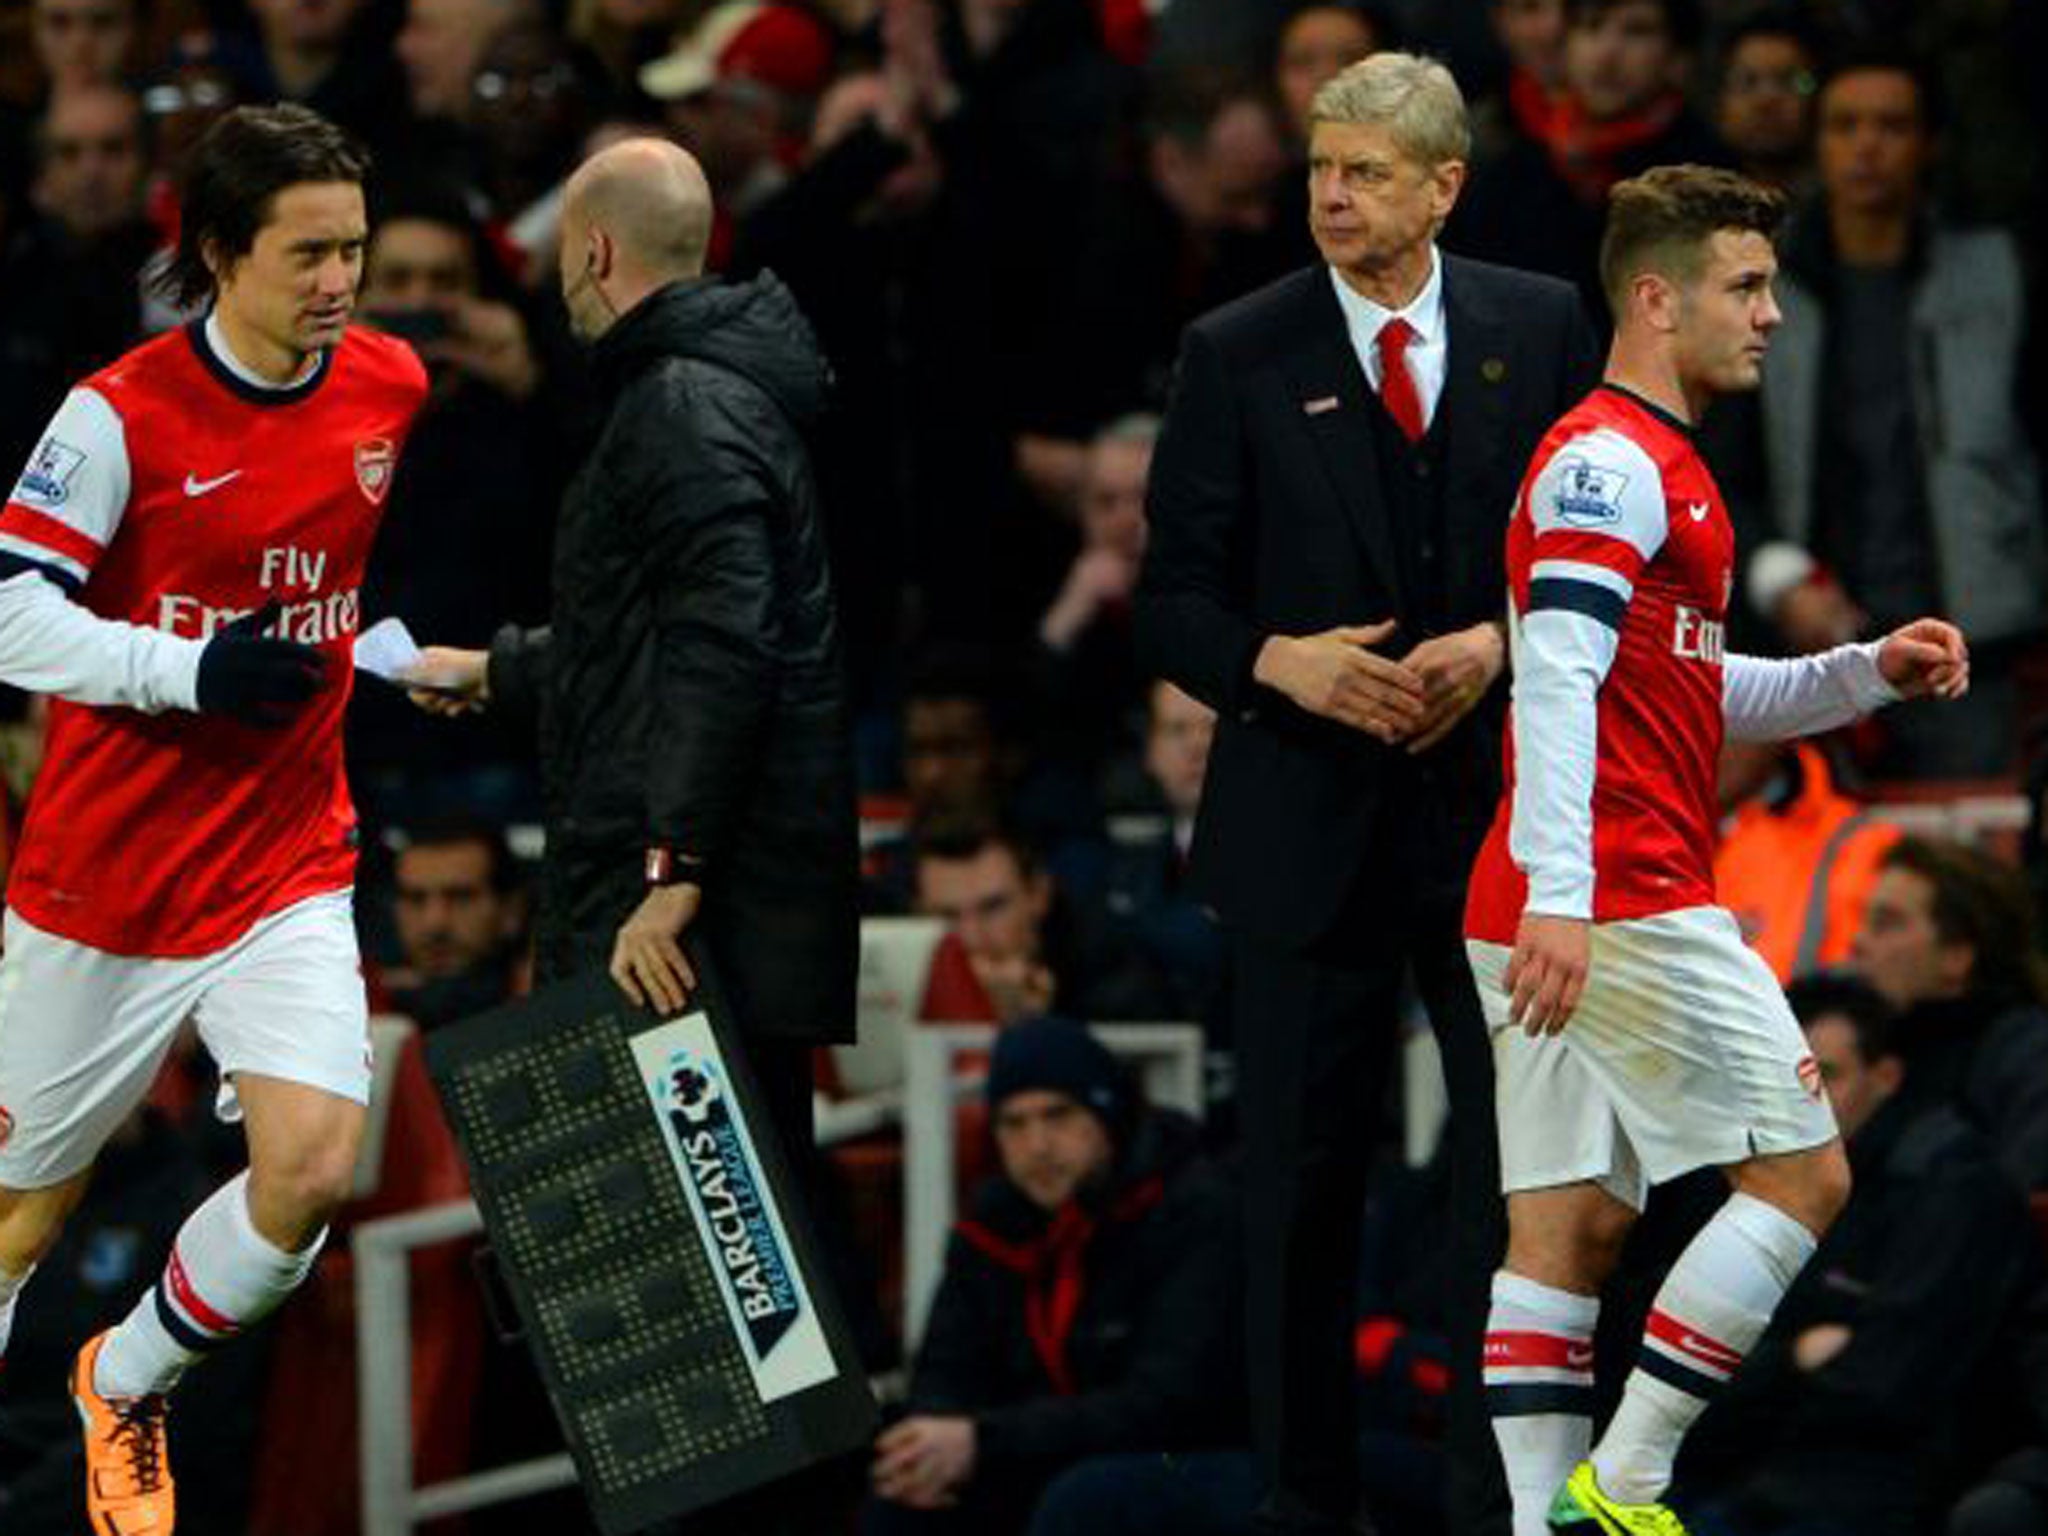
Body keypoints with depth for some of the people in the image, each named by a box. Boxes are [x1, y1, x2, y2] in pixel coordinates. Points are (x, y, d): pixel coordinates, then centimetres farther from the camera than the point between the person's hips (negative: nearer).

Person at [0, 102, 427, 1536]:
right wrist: (192, 672, -29)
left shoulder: (394, 386, -1)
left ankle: (126, 1389, 10)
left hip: (289, 868, 3)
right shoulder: (125, 412, -15)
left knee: (313, 1165, -17)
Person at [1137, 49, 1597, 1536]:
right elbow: (1174, 602, 1)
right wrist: (1278, 662, -18)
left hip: (1499, 810, 1)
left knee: (1521, 1160, 1)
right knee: (1305, 1174, 4)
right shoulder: (1239, 354, 0)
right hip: (1313, 819, -1)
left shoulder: (1542, 328, 3)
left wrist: (1501, 647, -11)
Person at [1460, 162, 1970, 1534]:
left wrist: (1867, 673, 18)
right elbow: (1555, 677, -21)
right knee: (1802, 1171, -5)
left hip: (1561, 915, 10)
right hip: (1626, 902, -10)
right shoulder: (1610, 460, -10)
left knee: (1568, 1227, 5)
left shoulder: (1651, 464, 22)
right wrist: (1560, 894, -31)